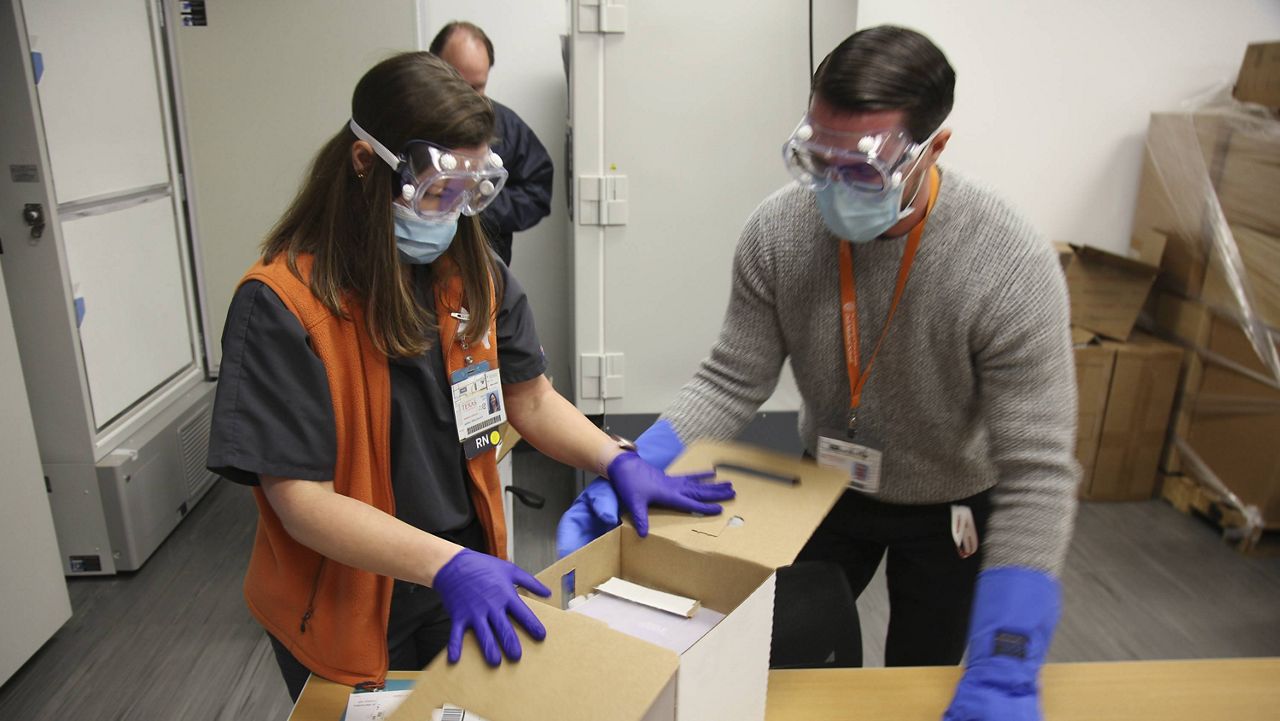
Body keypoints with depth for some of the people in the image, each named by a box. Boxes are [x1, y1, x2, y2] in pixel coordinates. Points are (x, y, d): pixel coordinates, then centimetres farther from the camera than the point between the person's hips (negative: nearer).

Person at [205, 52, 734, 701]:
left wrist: (617, 463, -12)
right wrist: (448, 566, -35)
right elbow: (303, 501, -24)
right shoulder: (282, 306, -22)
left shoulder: (472, 274, -4)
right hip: (346, 618, -4)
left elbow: (530, 399, 3)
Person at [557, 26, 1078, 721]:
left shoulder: (1014, 269, -33)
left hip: (952, 508, -2)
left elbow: (1037, 474, -31)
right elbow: (731, 383, -15)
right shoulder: (777, 230, -22)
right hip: (832, 485, 3)